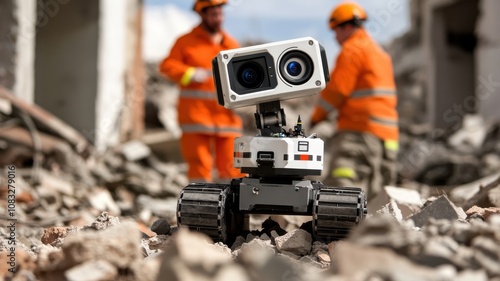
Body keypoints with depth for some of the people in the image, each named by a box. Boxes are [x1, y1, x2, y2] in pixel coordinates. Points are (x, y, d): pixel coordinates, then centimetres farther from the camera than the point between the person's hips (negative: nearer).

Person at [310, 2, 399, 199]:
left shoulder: (352, 49, -5)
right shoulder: (380, 53, 24)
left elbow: (337, 89, -10)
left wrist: (317, 116, 2)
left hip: (359, 130, -10)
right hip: (386, 133, 10)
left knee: (341, 181, -22)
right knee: (377, 195, 14)